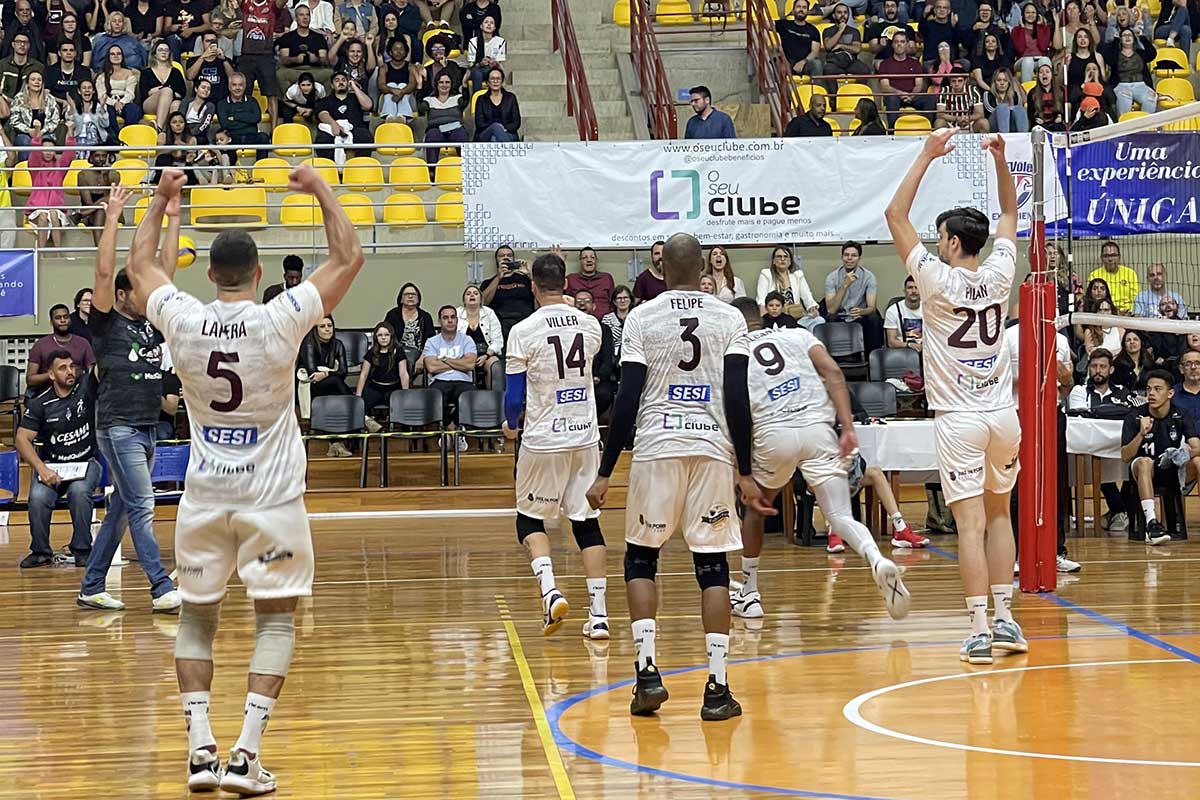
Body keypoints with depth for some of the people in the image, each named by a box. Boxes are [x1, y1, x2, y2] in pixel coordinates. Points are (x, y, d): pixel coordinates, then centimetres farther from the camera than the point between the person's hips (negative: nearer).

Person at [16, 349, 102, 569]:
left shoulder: (86, 386, -4)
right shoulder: (40, 404, -6)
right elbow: (23, 438, -9)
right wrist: (41, 469, -20)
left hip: (86, 462, 0)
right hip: (51, 464, 0)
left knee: (79, 491, -32)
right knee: (38, 497, -28)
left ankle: (82, 549, -16)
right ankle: (40, 552, -7)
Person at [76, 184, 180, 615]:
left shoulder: (151, 321, 13)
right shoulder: (106, 324, -5)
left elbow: (166, 271, 12)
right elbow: (104, 271, -15)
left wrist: (173, 217, 7)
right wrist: (113, 217, -16)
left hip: (147, 427, 7)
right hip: (118, 428, -7)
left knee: (120, 509, 10)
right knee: (142, 507, -11)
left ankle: (91, 588, 16)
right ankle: (162, 589, -14)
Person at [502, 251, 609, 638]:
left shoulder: (523, 332, -11)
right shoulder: (590, 326, 1)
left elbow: (514, 395, -8)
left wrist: (511, 425, 15)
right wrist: (565, 303, 32)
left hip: (542, 440, -3)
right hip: (585, 436, 3)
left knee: (529, 519, 12)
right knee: (587, 522, 9)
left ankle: (550, 592, -11)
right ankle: (598, 615, 4)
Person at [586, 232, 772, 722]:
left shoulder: (641, 319, 1)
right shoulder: (730, 319, 4)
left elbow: (627, 400, -3)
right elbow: (738, 400, -2)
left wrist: (605, 473, 1)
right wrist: (745, 472, 3)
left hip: (657, 447, -1)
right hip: (713, 448, 1)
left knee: (640, 557, 14)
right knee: (712, 565, 4)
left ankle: (647, 671, 1)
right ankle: (717, 687, -2)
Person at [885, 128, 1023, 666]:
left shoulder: (938, 280, -11)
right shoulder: (999, 276, 0)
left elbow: (895, 215, -6)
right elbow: (1009, 213, 17)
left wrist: (928, 156, -6)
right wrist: (1000, 158, 8)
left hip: (959, 419, -4)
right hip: (1002, 414, 4)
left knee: (971, 524, -9)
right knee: (999, 514, 16)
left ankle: (979, 631, -14)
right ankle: (1005, 619, 14)